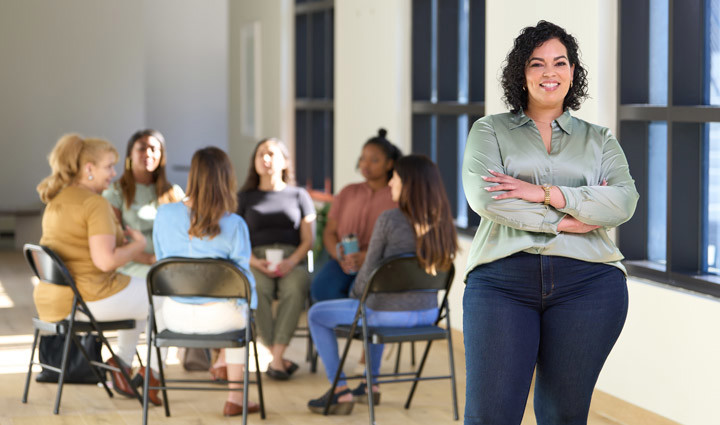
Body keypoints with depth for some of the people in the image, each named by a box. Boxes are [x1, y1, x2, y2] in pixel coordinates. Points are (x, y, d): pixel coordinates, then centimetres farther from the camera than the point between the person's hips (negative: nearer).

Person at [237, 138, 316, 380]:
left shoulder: (299, 196, 19)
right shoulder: (245, 198, 20)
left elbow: (308, 239, 9)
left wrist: (291, 262, -12)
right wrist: (255, 262, -11)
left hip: (292, 259, 0)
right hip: (255, 262, 0)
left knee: (296, 286, -37)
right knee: (256, 288, -36)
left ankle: (276, 358, -38)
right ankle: (279, 359, -33)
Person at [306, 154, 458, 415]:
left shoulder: (388, 220, -19)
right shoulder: (441, 222, -2)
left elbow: (368, 273, -12)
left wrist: (354, 294, 11)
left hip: (391, 313, -6)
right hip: (428, 313, 7)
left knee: (316, 315, 17)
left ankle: (340, 392, 16)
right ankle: (371, 383, 43)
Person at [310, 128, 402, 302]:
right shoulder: (348, 193, 19)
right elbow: (329, 232, 15)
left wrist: (367, 257, -19)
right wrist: (340, 256, -8)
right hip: (343, 263, 3)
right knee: (322, 289, -31)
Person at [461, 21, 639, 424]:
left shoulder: (599, 139, 18)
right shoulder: (490, 130, 14)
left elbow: (624, 202, -1)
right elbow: (483, 196, -5)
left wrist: (544, 193, -10)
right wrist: (566, 221, -8)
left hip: (587, 283, 2)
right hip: (502, 280, -1)